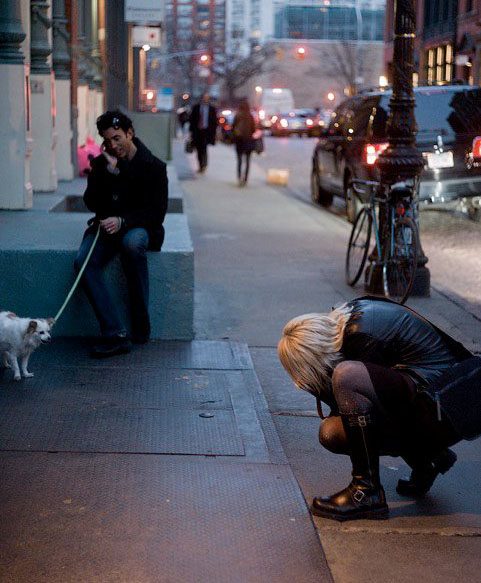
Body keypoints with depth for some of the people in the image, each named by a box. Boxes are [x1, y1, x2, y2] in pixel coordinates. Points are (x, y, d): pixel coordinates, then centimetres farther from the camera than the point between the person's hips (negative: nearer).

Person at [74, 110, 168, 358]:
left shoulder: (153, 166, -2)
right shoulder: (101, 164, 7)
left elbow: (157, 213, -7)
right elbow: (92, 203, -3)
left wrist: (122, 221, -22)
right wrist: (110, 171, -14)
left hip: (139, 227, -3)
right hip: (106, 227, 3)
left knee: (132, 243, -40)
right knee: (83, 261, -28)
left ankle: (141, 326, -27)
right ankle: (115, 334, -34)